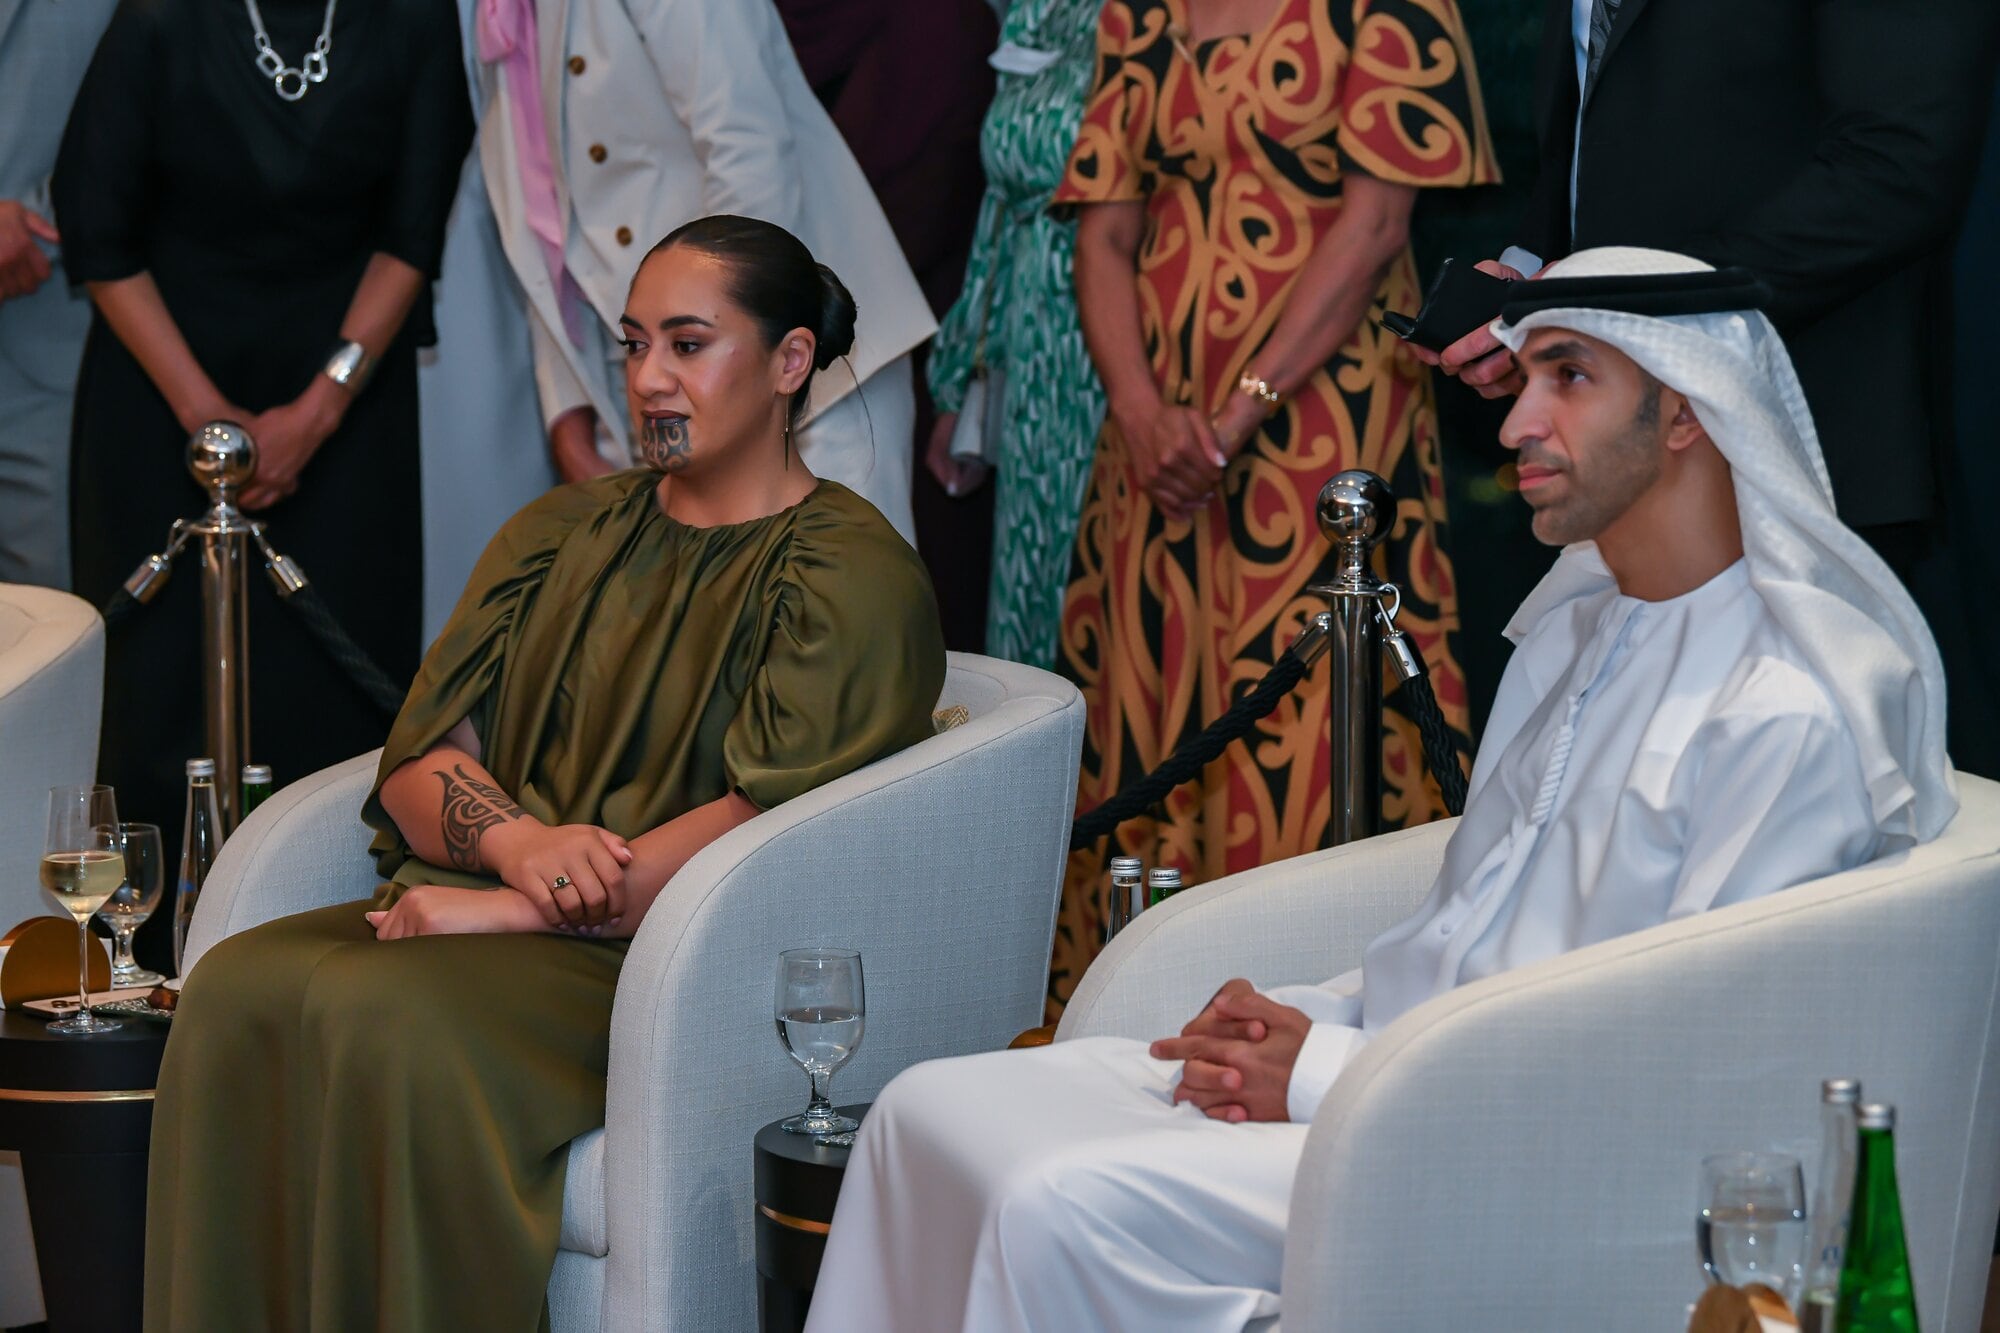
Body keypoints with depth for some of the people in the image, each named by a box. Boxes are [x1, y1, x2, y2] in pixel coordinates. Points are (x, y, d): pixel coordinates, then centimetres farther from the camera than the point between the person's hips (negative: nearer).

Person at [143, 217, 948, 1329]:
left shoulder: (855, 575, -1)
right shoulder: (562, 535, 20)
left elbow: (772, 826, -14)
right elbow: (419, 760, 12)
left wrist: (512, 909, -17)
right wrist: (515, 840, -13)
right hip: (492, 916, 6)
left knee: (383, 1018, -32)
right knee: (238, 991, -23)